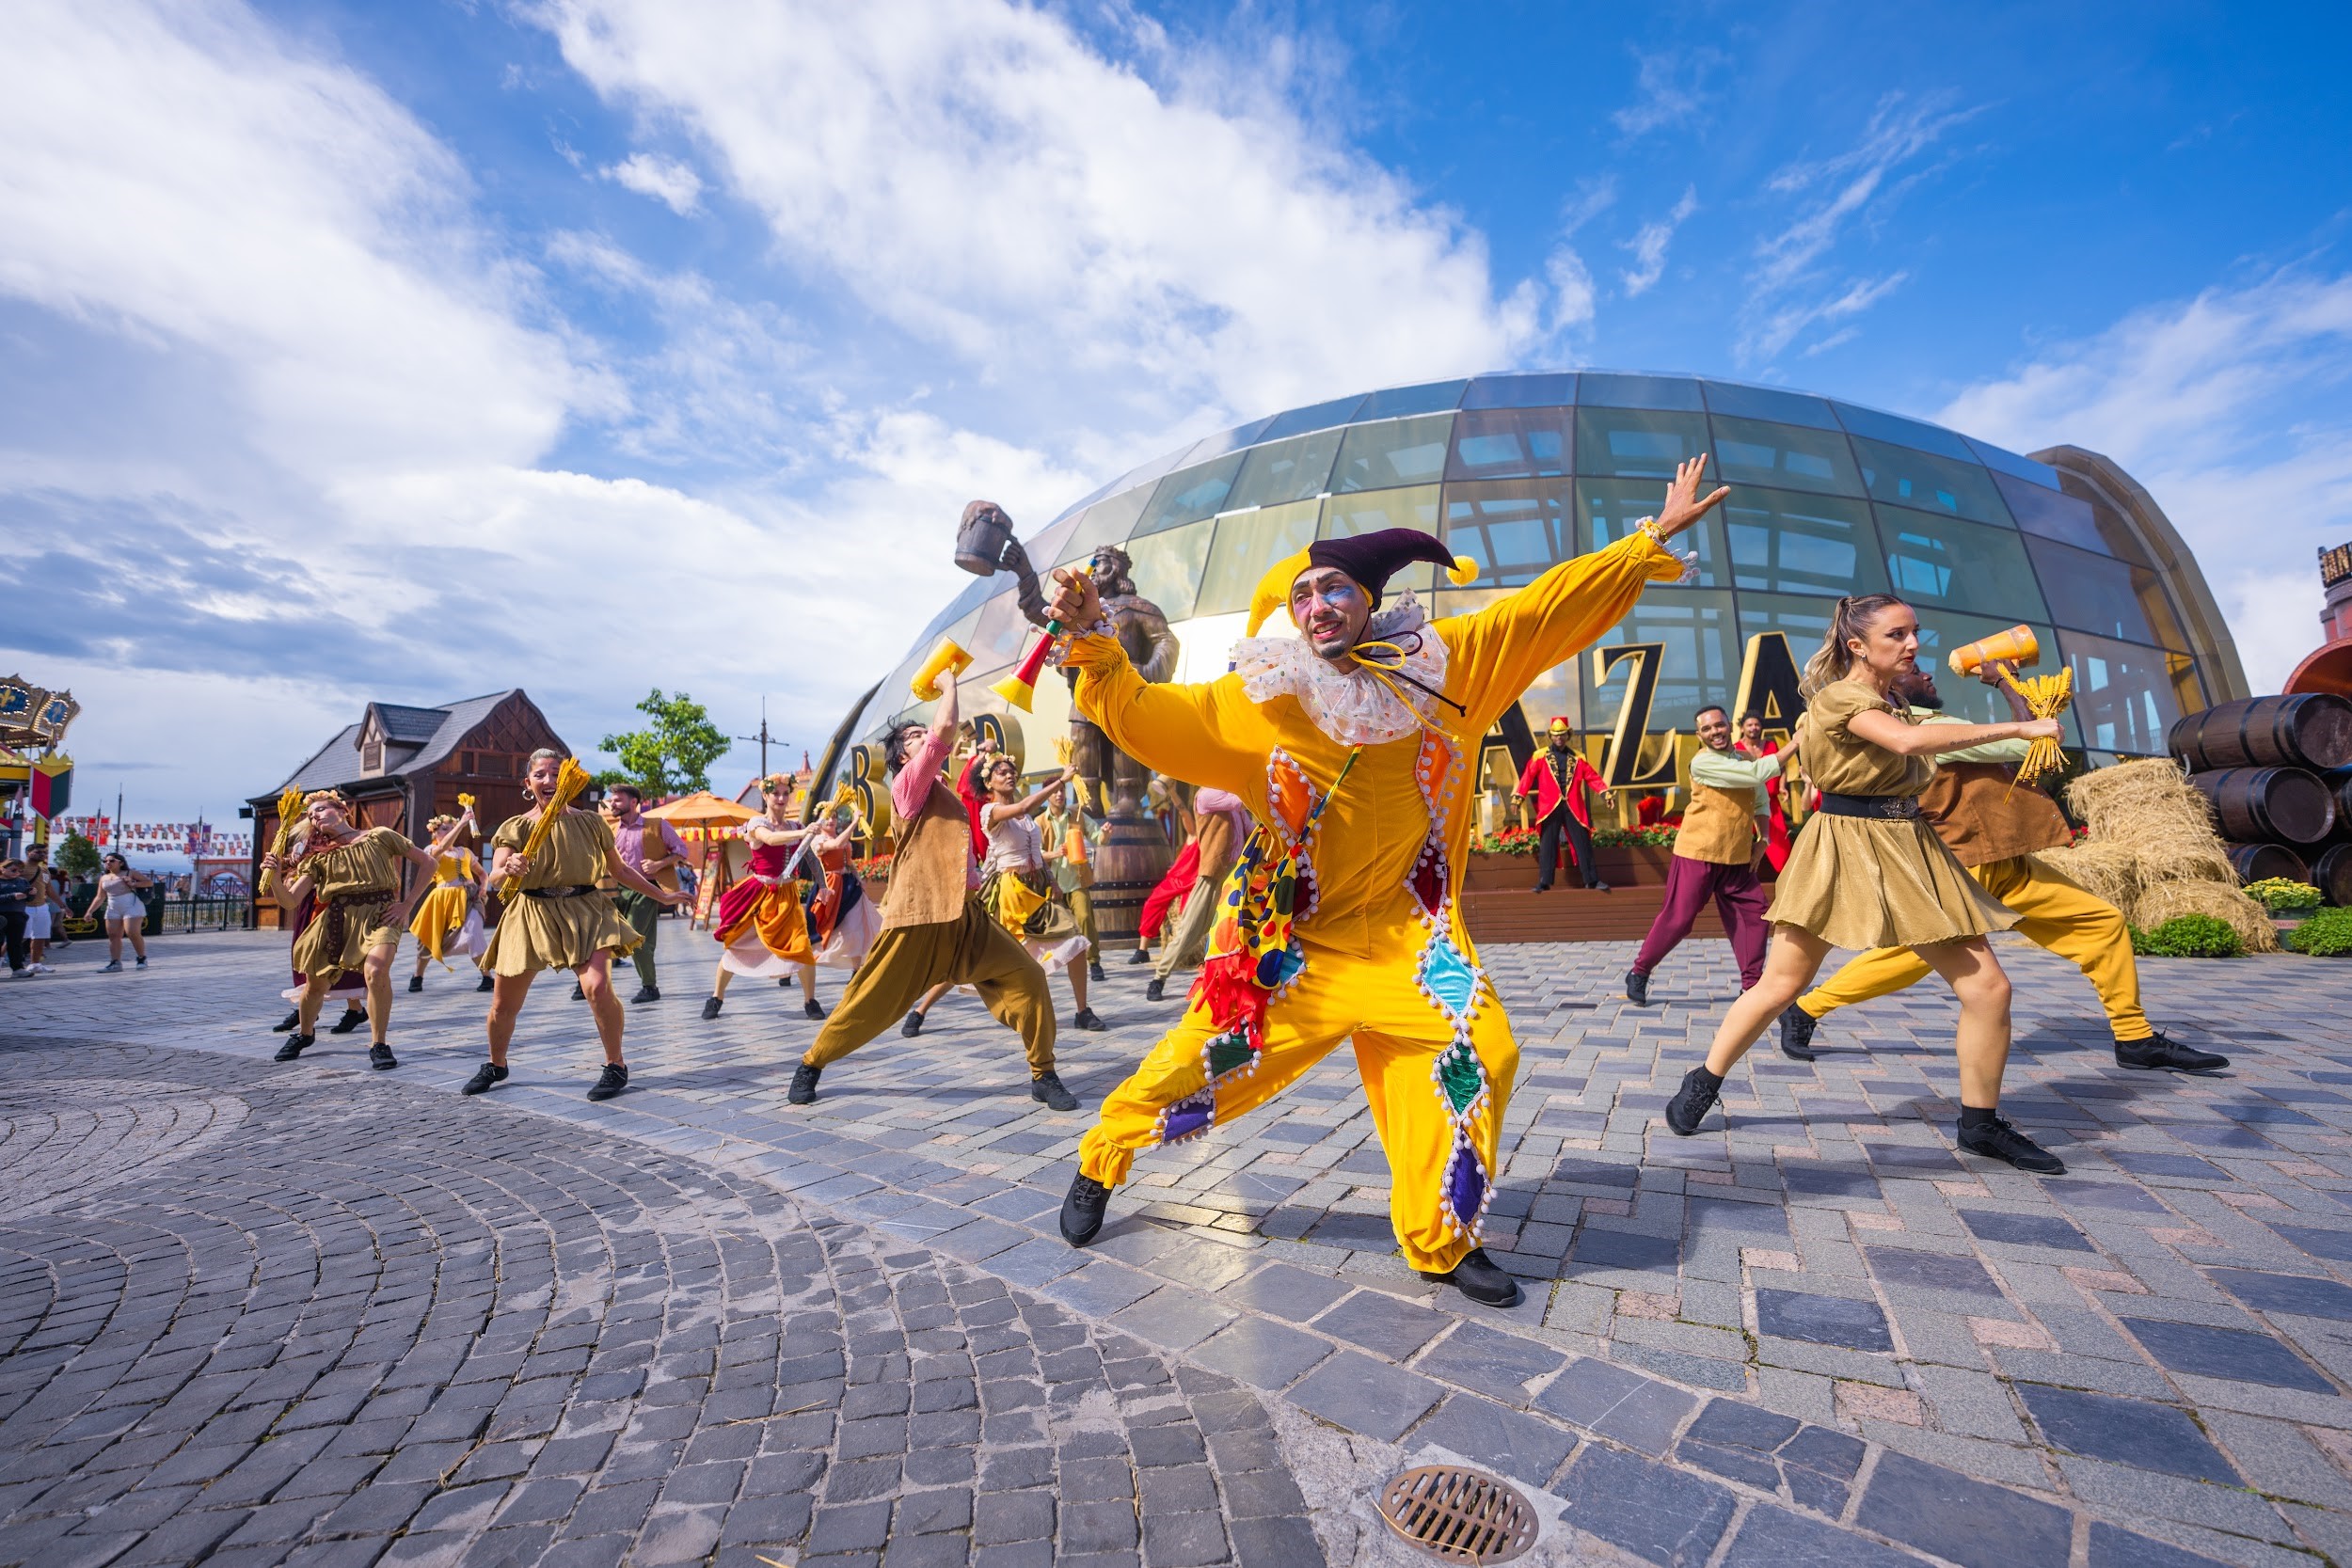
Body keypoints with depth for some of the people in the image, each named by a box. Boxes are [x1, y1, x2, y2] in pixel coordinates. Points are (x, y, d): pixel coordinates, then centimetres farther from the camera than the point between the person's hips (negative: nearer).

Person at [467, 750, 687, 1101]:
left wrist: (661, 895, 13)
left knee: (597, 987, -23)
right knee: (503, 1005, 9)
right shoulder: (515, 828, 2)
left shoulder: (590, 822, 4)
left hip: (584, 912, -1)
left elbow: (620, 870, 14)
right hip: (531, 916, 2)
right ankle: (496, 1066, 39)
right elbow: (495, 878, -11)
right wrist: (510, 870, -35)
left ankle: (616, 1066, -5)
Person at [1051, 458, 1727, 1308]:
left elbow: (1543, 608, 1)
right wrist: (1093, 642, -23)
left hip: (1404, 930, 3)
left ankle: (1441, 1239, 17)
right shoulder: (1258, 700, -7)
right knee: (1206, 1056, 2)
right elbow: (1138, 713, -8)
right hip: (1290, 934, -2)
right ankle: (1098, 1166, 33)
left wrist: (1652, 540, 3)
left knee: (1480, 1052, -8)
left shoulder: (1439, 666, -3)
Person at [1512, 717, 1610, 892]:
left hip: (1573, 807, 2)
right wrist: (1518, 796, -11)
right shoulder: (1540, 756, 4)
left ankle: (1592, 880, 12)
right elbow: (1527, 777, -2)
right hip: (1550, 807, -2)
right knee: (1547, 846, 0)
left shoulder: (1577, 757, 11)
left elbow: (1592, 777, 6)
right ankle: (1544, 882, 4)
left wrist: (1605, 792, -7)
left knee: (1583, 844, 4)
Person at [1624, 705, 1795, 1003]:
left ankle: (1752, 984, 13)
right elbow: (1757, 773, -22)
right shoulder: (1702, 762, -13)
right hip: (1697, 855, -7)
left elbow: (1759, 800, 21)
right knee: (1677, 918, -6)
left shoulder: (1746, 760, 9)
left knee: (1754, 913, 2)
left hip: (1737, 858, 7)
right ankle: (1639, 973, 8)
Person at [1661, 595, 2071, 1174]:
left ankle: (1980, 1124, 18)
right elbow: (1908, 740, -27)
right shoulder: (1839, 695, -11)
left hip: (1907, 850, 8)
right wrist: (2016, 728, -21)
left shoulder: (1892, 700, 17)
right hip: (1842, 850, -7)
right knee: (1779, 985, -5)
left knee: (1988, 986, 1)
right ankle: (1702, 1084, 10)